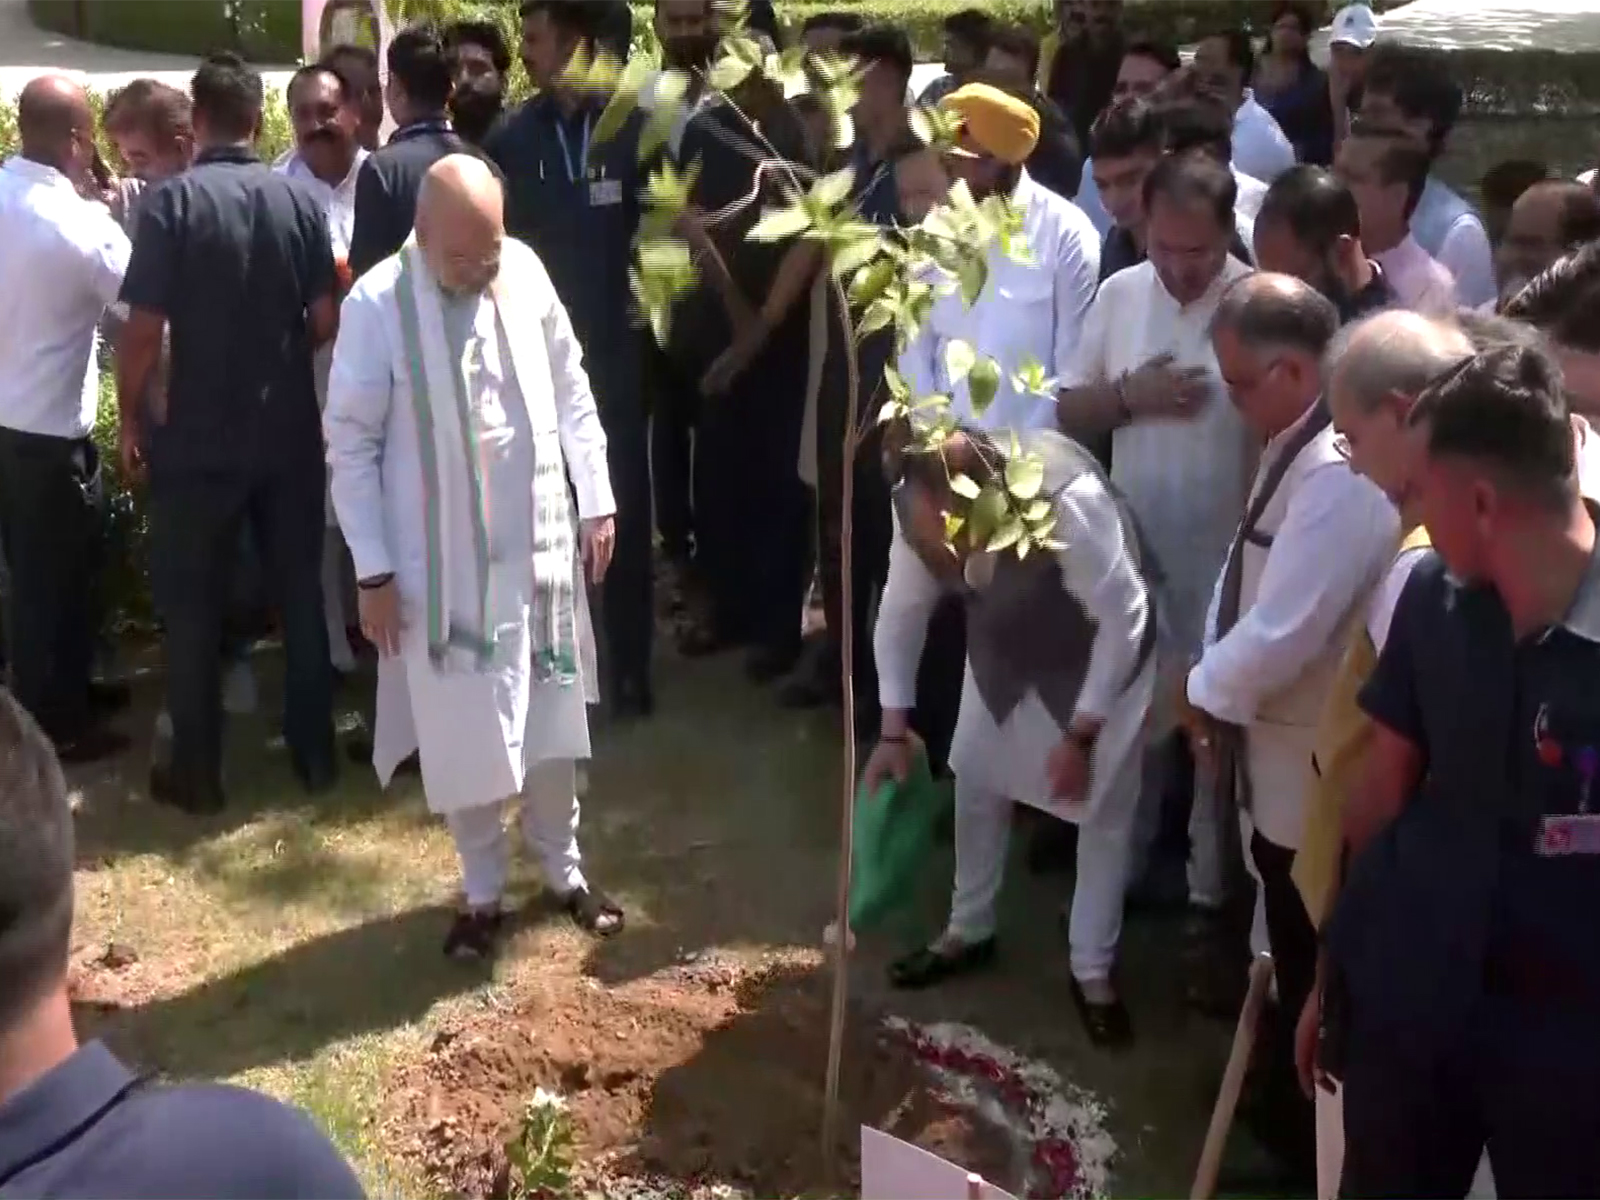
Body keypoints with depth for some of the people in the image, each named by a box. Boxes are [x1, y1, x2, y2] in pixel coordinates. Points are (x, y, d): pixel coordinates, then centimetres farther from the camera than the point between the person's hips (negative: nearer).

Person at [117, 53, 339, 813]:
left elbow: (145, 330, -15)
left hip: (199, 437, -3)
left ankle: (196, 773, 16)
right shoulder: (300, 200, -2)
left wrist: (129, 418, -1)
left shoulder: (172, 201, -12)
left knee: (192, 605, 9)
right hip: (289, 432, 3)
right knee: (301, 592, 15)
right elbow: (327, 321, 0)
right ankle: (315, 753, 23)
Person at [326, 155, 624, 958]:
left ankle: (564, 870, 34)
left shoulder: (526, 270, -5)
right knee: (463, 737, 8)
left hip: (538, 545, 3)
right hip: (440, 564, -3)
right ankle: (481, 892, 28)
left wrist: (596, 501, 5)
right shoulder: (377, 304, -15)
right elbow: (350, 444, -9)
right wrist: (373, 570, -9)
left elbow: (570, 390, 7)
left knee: (553, 723, 14)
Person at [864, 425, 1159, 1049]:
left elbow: (1125, 618, -31)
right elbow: (902, 609, -9)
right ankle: (969, 931, 33)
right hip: (1003, 643, 5)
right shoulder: (916, 504, -27)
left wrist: (1080, 736, -26)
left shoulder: (1066, 499, -43)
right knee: (976, 778, 12)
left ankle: (1093, 972, 17)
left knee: (1105, 805, 1)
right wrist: (893, 729, -9)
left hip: (1103, 649, -5)